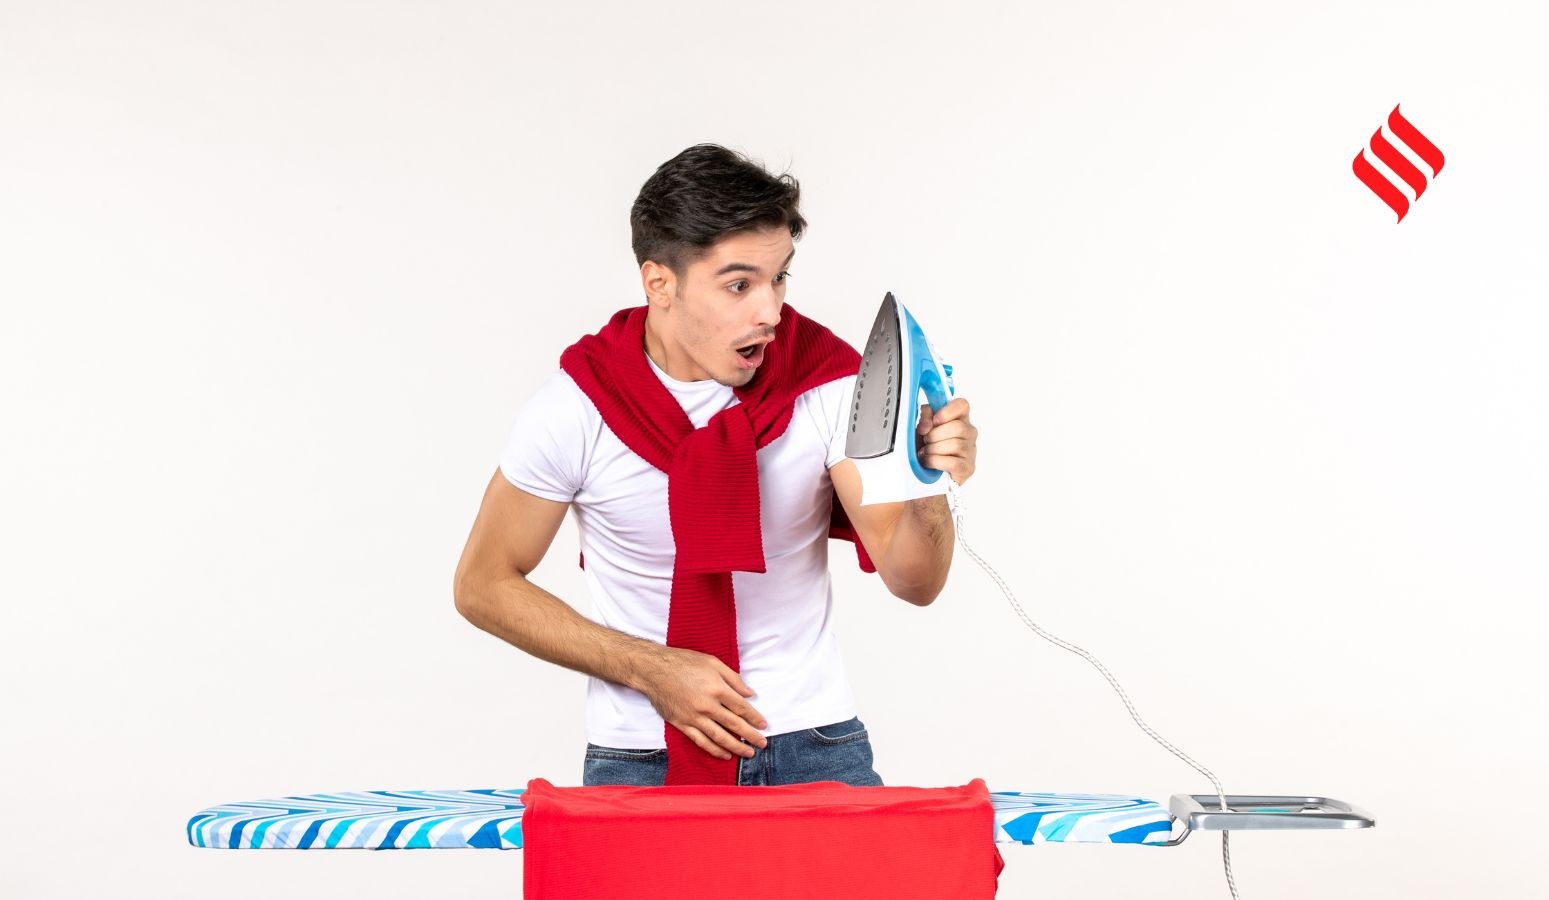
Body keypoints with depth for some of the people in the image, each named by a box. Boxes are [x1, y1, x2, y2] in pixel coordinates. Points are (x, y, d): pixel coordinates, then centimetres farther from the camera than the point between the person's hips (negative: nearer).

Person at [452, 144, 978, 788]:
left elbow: (911, 582, -10)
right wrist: (650, 669, -11)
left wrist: (927, 490, -33)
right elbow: (483, 586, -2)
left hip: (814, 747, 1)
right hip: (641, 759, -1)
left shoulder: (827, 379, -7)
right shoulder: (575, 410, -11)